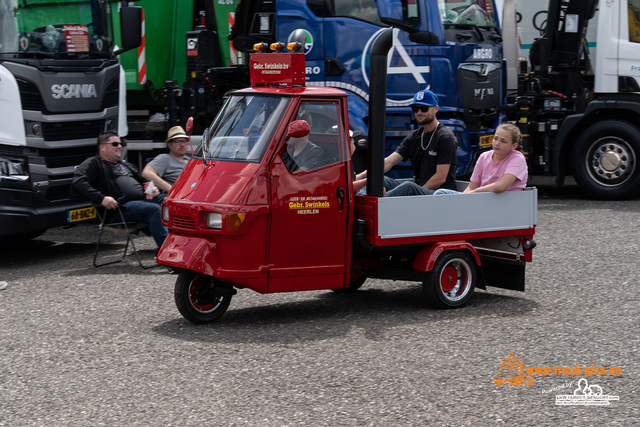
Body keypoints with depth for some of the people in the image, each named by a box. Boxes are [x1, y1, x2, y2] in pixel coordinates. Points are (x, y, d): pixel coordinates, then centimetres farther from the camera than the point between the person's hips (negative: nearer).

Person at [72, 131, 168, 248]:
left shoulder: (126, 165, 35)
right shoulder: (93, 163, 10)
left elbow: (142, 182, 44)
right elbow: (78, 183, -6)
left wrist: (151, 189, 18)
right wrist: (101, 198, -19)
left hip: (144, 199, 8)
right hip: (123, 206, -8)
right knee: (154, 209, -34)